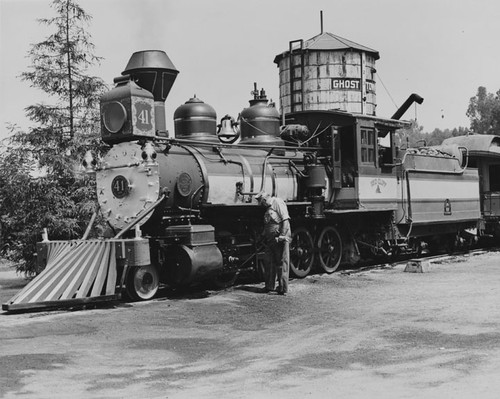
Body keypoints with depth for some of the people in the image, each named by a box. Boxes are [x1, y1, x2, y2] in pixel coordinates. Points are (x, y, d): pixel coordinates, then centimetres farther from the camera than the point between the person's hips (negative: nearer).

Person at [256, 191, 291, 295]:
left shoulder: (277, 202, -7)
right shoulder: (268, 208, 21)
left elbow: (285, 220, -15)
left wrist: (282, 236, -20)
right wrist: (264, 236, 16)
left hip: (280, 239, -9)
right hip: (270, 240, 9)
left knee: (282, 263, -3)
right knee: (268, 262, 10)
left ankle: (283, 289, 3)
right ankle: (269, 286, 20)